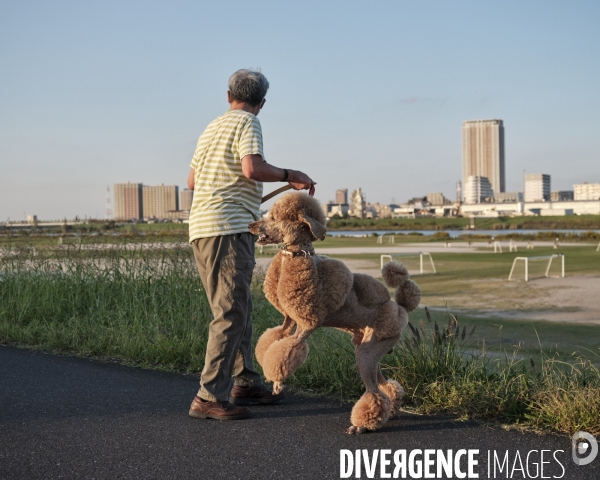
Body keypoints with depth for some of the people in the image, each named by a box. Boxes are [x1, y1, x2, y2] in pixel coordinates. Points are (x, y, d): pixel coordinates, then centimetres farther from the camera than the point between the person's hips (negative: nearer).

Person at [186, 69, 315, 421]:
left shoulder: (212, 128, 21)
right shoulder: (248, 124, -4)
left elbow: (193, 180, 28)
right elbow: (253, 167, -21)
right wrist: (290, 176, -7)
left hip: (204, 228, 9)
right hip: (228, 229, -9)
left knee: (239, 308, 17)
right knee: (231, 312, -10)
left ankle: (245, 382, 25)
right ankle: (210, 397, -12)